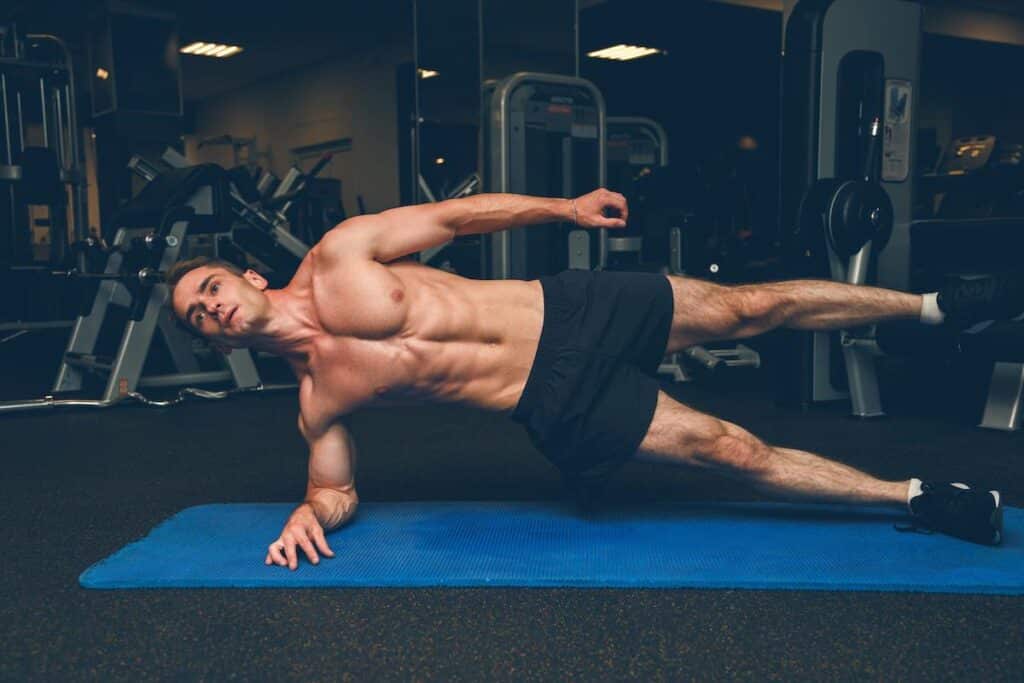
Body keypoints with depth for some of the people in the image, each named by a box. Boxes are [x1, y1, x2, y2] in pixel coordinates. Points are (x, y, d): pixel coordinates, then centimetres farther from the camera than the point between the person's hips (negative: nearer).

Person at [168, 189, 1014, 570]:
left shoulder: (337, 258, -3)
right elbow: (338, 488, 10)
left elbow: (450, 216, 3)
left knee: (755, 306, 0)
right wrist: (306, 515, -14)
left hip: (570, 312, 1)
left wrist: (562, 207, 2)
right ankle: (915, 497, 12)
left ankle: (934, 305, 23)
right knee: (734, 450, -5)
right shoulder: (314, 400, 1)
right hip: (560, 407, 0)